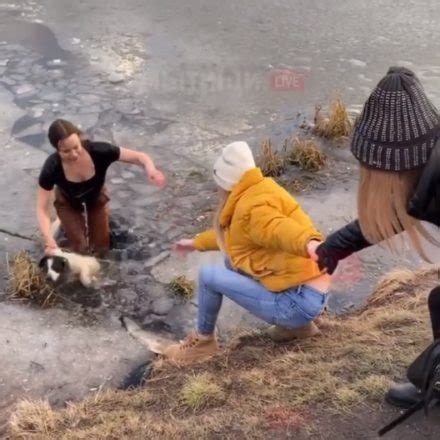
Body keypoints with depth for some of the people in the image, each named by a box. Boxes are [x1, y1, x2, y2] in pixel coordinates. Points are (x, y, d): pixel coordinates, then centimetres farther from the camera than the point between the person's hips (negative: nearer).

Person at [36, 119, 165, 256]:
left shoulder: (98, 151, -40)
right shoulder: (52, 168, -39)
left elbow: (139, 156, -34)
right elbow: (42, 209, -31)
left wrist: (151, 170, -58)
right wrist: (49, 241, -46)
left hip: (96, 199, 1)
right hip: (68, 203, -1)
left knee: (101, 247, 7)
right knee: (81, 249, -2)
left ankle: (90, 218, 36)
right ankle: (67, 221, 27)